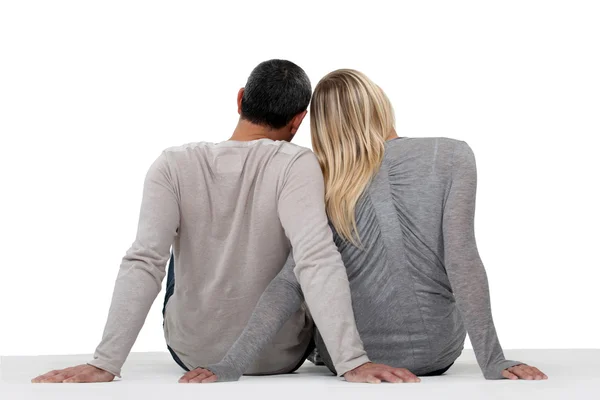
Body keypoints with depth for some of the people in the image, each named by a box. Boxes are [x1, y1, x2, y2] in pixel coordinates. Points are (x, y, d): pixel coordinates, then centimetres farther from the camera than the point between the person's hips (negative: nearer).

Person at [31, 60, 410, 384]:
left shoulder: (174, 164, -16)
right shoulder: (297, 165, -21)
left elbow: (143, 264, -24)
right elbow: (317, 260, -34)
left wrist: (105, 363, -25)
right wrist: (352, 361, -36)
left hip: (193, 354, 1)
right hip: (280, 358, -1)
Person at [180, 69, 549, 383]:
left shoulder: (331, 187, -8)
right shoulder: (452, 156, -11)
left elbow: (292, 283, -17)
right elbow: (461, 259, -21)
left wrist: (231, 366, -18)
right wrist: (492, 361, -21)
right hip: (436, 354, 0)